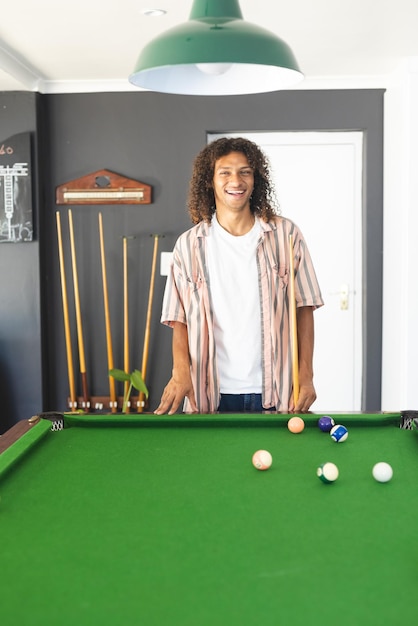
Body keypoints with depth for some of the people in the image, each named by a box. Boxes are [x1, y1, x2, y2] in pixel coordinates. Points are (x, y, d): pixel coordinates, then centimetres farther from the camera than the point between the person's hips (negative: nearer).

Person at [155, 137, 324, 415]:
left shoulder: (286, 235, 1)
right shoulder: (189, 245, 2)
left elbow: (304, 308, 3)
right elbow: (179, 319, 4)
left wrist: (306, 375, -4)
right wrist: (181, 371, -12)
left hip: (274, 392, 0)